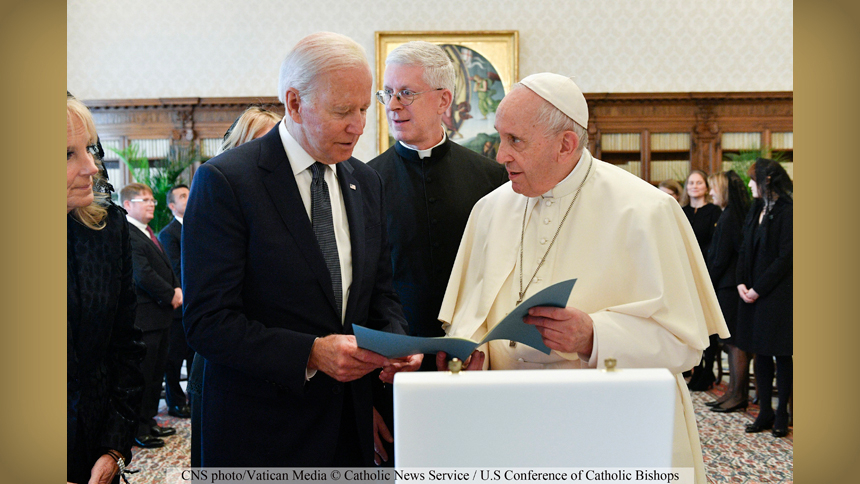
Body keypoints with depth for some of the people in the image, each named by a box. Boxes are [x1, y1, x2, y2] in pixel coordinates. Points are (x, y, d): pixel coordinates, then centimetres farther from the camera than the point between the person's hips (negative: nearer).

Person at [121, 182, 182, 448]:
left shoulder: (148, 234, 18)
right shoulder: (127, 235, -15)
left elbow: (166, 267, 18)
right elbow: (143, 276, -22)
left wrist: (177, 289, 0)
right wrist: (171, 296, -12)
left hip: (161, 314, 10)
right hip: (144, 317, -10)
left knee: (157, 371, 16)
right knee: (143, 374, -2)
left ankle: (149, 420, 28)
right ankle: (138, 429, 9)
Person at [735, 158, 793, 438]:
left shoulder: (786, 212, -12)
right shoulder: (756, 210, 12)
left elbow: (785, 258, -16)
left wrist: (758, 289, -14)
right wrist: (742, 283, 0)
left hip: (778, 294, -7)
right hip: (753, 292, 7)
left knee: (781, 354, 2)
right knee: (760, 353, 10)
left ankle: (782, 414, 12)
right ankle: (765, 412, 19)